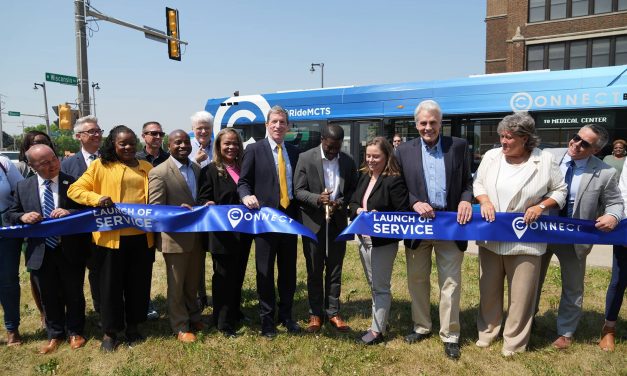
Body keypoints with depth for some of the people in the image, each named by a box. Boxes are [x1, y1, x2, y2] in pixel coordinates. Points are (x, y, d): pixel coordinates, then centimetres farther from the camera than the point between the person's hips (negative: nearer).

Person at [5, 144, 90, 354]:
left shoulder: (73, 183, -6)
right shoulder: (23, 187, 2)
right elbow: (10, 215, 9)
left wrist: (69, 213, -25)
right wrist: (23, 217, -13)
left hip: (70, 251, -2)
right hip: (41, 253, 2)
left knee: (74, 295, 13)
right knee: (49, 297, 16)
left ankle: (75, 332, 33)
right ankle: (55, 335, 35)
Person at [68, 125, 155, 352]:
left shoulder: (147, 168, 11)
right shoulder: (100, 166, 2)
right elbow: (74, 190, 1)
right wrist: (97, 198, -17)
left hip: (142, 235, 3)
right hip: (112, 236, -3)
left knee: (138, 283, 12)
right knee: (111, 284, 8)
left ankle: (133, 326, 30)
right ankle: (110, 331, 24)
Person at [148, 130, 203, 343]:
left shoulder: (197, 168, 7)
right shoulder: (159, 173, -13)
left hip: (196, 235, 6)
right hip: (175, 238, -6)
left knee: (193, 282, 22)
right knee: (176, 285, 10)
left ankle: (193, 316, 41)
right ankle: (180, 327, 27)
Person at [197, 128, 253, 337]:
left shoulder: (244, 168, 10)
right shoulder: (210, 171, -5)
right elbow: (203, 199, -9)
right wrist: (207, 205, -28)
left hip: (243, 232, 5)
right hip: (222, 234, -5)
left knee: (238, 275, 17)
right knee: (224, 278, 5)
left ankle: (235, 313, 35)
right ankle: (224, 323, 17)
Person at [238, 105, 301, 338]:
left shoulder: (293, 152, 11)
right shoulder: (254, 150, -1)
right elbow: (243, 181, -2)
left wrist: (298, 212, 3)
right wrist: (246, 196, -23)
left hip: (289, 217, 4)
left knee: (288, 270, 12)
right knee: (265, 272, 6)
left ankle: (286, 316, 28)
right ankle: (267, 320, 20)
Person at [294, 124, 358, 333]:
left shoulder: (348, 161, 3)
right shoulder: (306, 158, -6)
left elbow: (353, 190, 8)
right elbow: (298, 191, -8)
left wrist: (341, 203, -12)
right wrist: (318, 199, -26)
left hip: (337, 222, 2)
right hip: (314, 223, -2)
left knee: (335, 270, 10)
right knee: (314, 270, 8)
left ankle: (333, 313, 22)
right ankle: (315, 314, 21)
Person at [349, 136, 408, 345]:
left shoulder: (394, 180, -17)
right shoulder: (364, 176, 8)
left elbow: (403, 214, -20)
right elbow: (352, 202, 11)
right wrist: (358, 210, -9)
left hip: (382, 242, -8)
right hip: (364, 239, 8)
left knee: (381, 287, 6)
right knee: (373, 285, 20)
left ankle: (377, 330, 17)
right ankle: (379, 320, 35)